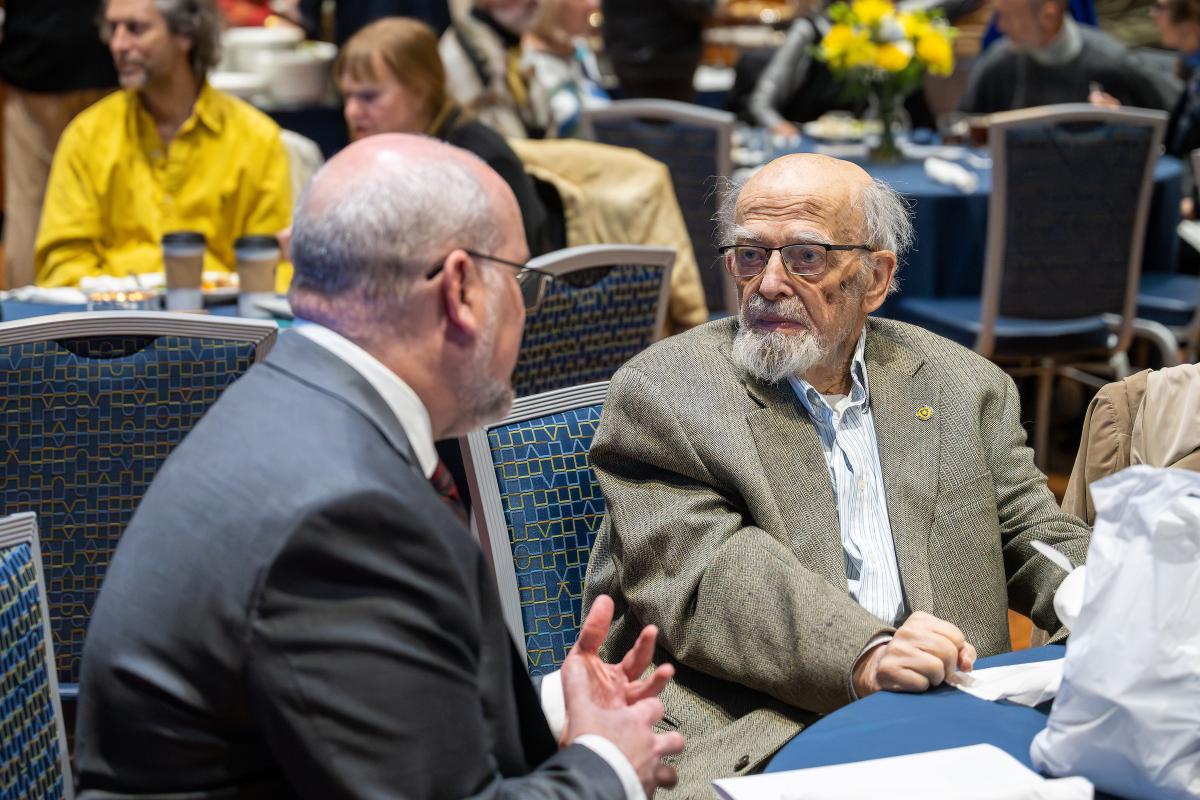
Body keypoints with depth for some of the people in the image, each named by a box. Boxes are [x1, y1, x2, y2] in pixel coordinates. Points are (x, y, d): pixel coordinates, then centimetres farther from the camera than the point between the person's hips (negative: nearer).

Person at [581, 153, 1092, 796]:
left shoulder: (960, 386, 15)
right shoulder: (662, 393, 0)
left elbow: (1038, 539, 16)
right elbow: (703, 577, -13)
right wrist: (862, 658, -28)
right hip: (746, 747, -5)